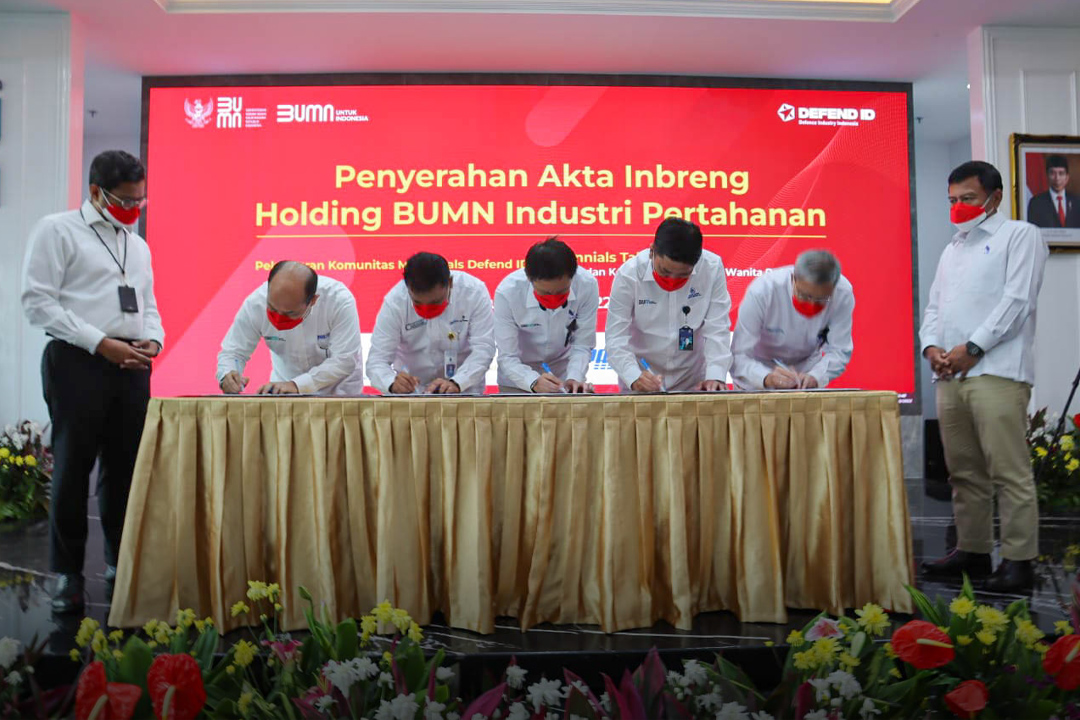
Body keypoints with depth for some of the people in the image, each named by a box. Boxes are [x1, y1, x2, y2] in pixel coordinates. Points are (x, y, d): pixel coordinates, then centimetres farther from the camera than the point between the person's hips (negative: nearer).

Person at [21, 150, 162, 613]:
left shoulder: (138, 245, 20)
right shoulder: (57, 230, 1)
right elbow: (37, 301, -8)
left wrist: (153, 340, 1)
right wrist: (101, 343, -15)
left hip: (131, 367, 6)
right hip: (78, 362, -5)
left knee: (125, 469, 7)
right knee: (72, 469, -2)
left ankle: (121, 566, 19)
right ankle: (68, 574, 10)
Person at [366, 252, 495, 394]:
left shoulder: (474, 291, -16)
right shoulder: (395, 301, -15)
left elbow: (484, 348, -16)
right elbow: (377, 359, -14)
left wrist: (456, 383, -33)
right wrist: (392, 383, -36)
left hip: (465, 390, 0)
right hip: (413, 391, 0)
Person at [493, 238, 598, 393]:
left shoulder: (587, 285, -22)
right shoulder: (507, 293, -25)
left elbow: (582, 346, -14)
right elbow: (507, 357, -21)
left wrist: (574, 379, -30)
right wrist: (534, 382, -37)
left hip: (564, 376, 1)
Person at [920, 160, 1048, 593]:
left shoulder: (1019, 236, 4)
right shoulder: (952, 249, 26)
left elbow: (1018, 300, -8)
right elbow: (934, 308, 22)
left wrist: (972, 347, -13)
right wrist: (930, 345, 2)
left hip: (996, 373, -7)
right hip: (949, 375, 7)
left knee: (1010, 472, -8)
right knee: (964, 472, 9)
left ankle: (1018, 561, -3)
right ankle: (972, 551, 17)